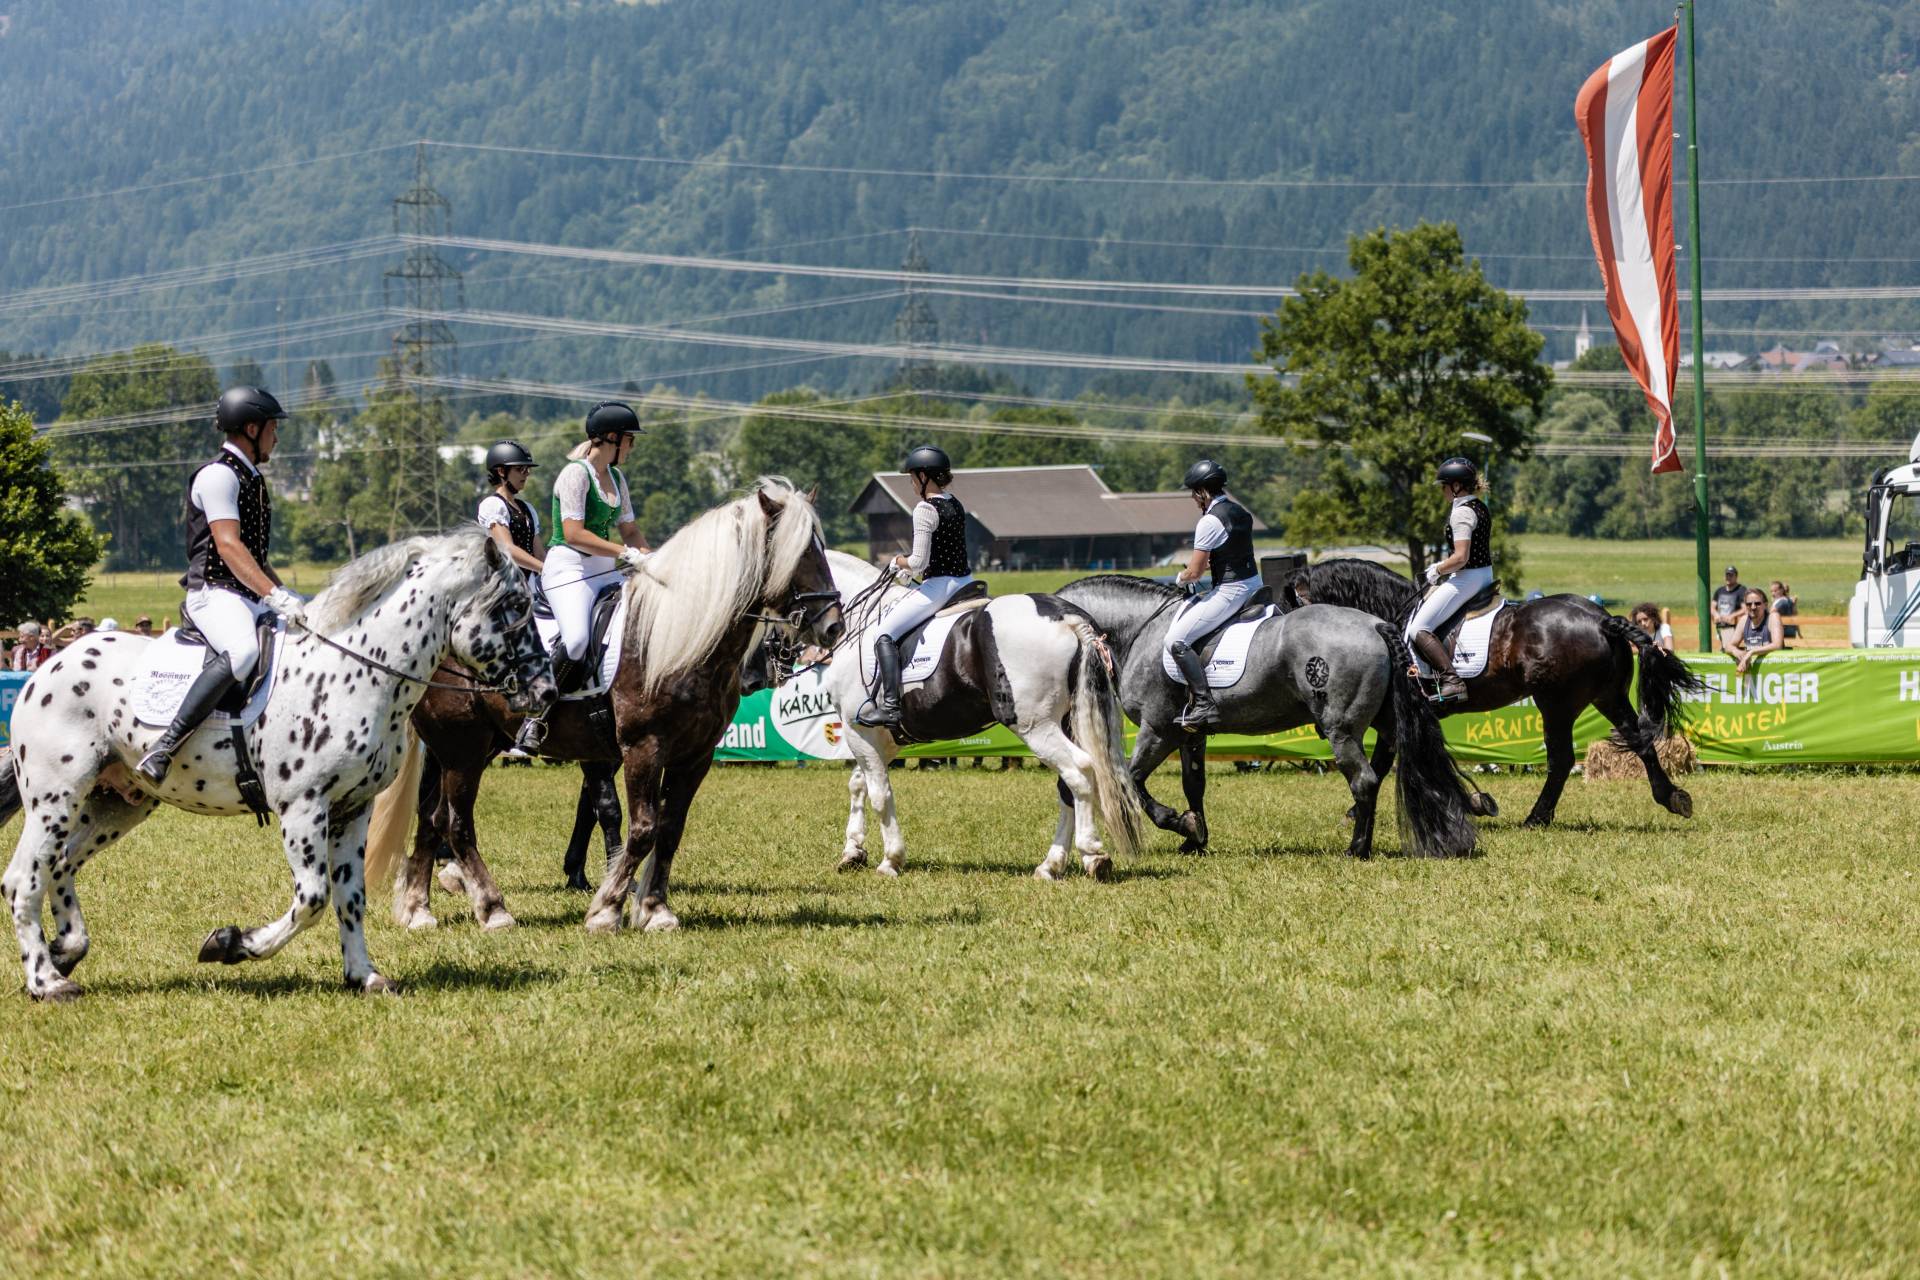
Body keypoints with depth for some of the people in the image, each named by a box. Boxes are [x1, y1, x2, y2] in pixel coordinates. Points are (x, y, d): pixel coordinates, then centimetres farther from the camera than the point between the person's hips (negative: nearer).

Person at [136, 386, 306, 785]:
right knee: (242, 651, -38)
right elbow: (228, 546, -20)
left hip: (252, 596, 10)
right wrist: (276, 596, -29)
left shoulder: (251, 479, 23)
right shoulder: (219, 475, -8)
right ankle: (163, 748, -41)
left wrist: (288, 597, 14)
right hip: (215, 592, -10)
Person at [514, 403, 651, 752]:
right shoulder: (576, 474, -10)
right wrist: (626, 553, -21)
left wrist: (646, 559, 0)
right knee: (576, 639, -32)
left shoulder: (616, 478, 17)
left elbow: (630, 529, 21)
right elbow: (574, 534, -19)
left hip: (604, 573, 9)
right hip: (569, 570, -9)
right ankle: (535, 720, -23)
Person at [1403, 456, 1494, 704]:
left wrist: (1437, 570, -8)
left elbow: (1460, 558, -25)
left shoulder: (1461, 513, -19)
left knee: (1419, 628, -12)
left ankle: (1452, 681, -24)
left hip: (1466, 579, -10)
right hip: (1486, 574, 10)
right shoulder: (1481, 508, 11)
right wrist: (1444, 565, 17)